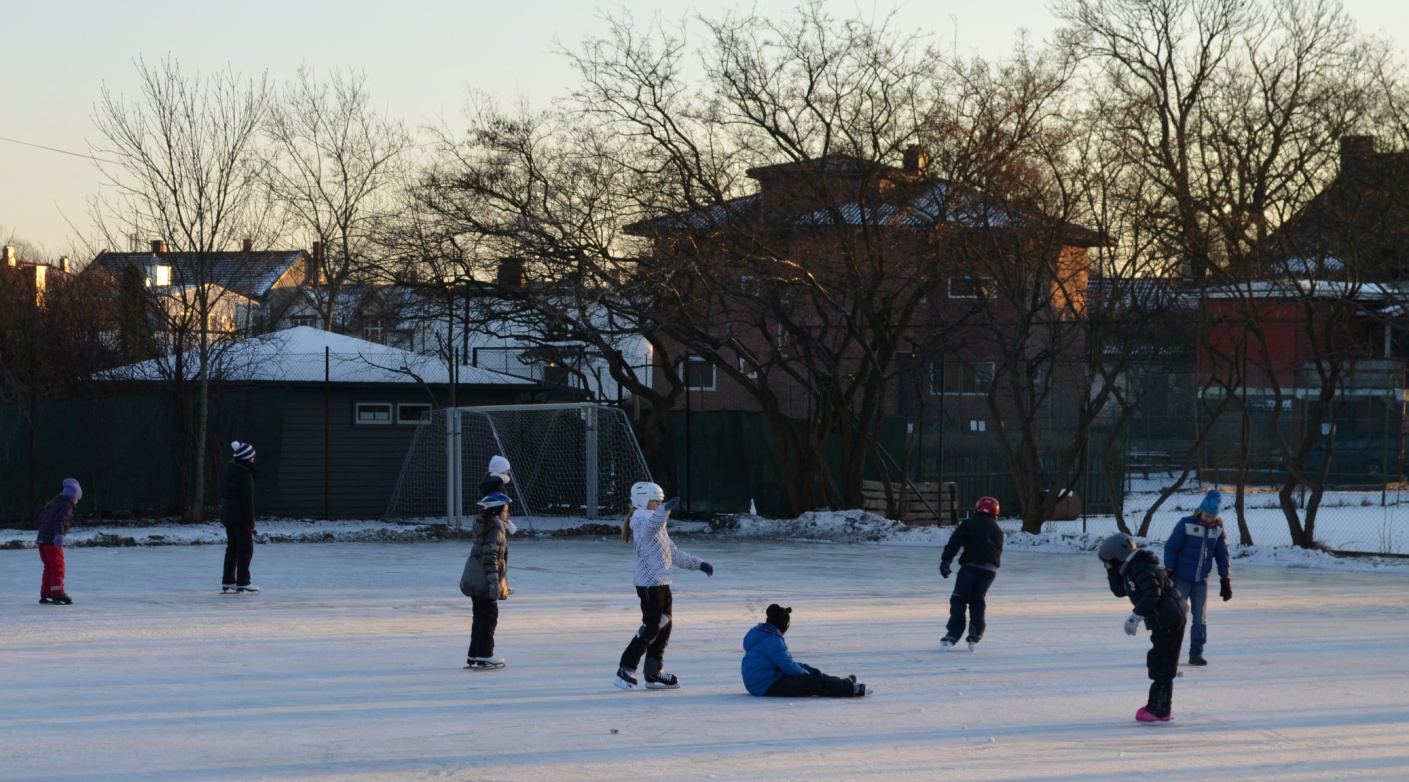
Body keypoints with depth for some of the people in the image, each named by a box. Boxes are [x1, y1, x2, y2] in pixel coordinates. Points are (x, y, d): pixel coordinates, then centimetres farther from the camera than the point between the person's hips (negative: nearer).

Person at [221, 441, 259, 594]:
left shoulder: (228, 471, 8)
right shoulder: (245, 475, -19)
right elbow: (247, 501, -19)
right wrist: (251, 522, -16)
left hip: (227, 516, 8)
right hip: (240, 517, -8)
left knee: (232, 548, 15)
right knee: (246, 549, 0)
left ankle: (227, 583, 17)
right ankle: (242, 584, -1)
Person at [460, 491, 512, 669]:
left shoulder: (483, 526, 15)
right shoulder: (496, 529, -15)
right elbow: (490, 556, -21)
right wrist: (494, 581, -22)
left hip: (474, 580, 9)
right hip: (485, 581, -9)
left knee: (480, 616, 14)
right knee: (489, 616, -2)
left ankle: (474, 655, 17)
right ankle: (484, 656, -2)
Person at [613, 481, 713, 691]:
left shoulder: (658, 526, 22)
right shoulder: (641, 521, -10)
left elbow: (673, 553, 27)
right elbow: (651, 526, -36)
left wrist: (698, 564, 24)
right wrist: (665, 510, -53)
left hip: (661, 583, 10)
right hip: (649, 584, -10)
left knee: (664, 626, 11)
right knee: (651, 628, -10)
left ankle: (654, 673, 17)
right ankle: (625, 671, -5)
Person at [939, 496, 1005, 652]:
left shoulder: (968, 524, 9)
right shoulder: (997, 530, 21)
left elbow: (954, 543, -4)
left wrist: (946, 561, -11)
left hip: (970, 566, -4)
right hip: (990, 569, 4)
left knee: (959, 600, 0)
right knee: (977, 601, 19)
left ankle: (952, 636, -12)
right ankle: (975, 635, 9)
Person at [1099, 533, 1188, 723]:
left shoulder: (1141, 569, -18)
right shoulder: (1132, 568, 15)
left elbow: (1152, 595, -27)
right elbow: (1119, 590, 20)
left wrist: (1136, 616, -25)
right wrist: (1111, 570, 12)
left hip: (1168, 621, -11)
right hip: (1164, 621, 11)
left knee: (1161, 665, -7)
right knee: (1157, 663, 16)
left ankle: (1158, 710, -4)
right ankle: (1157, 706, 24)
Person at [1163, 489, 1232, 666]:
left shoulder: (1218, 529, 0)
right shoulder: (1186, 524, -12)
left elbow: (1222, 555, 8)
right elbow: (1171, 548, -9)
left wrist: (1225, 580, 6)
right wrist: (1168, 573, -12)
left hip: (1202, 581, 4)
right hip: (1182, 578, -4)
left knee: (1200, 618, 5)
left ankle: (1196, 653, 12)